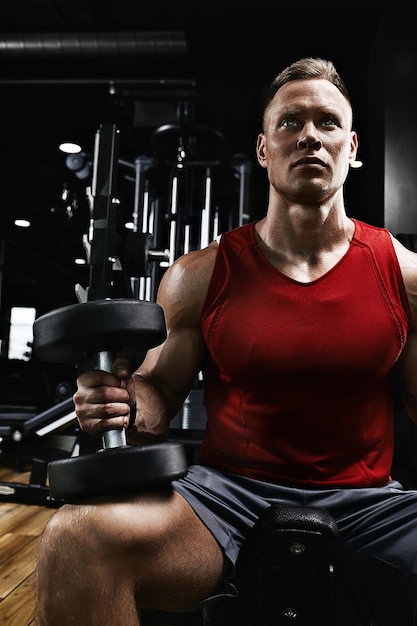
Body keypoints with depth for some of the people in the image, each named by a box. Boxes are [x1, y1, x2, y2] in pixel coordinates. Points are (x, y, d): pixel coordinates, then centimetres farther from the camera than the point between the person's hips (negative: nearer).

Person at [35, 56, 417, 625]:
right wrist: (121, 402, -14)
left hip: (368, 502, 1)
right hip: (229, 490, 0)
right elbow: (161, 387, 8)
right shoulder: (199, 276, 1)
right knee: (76, 536, -27)